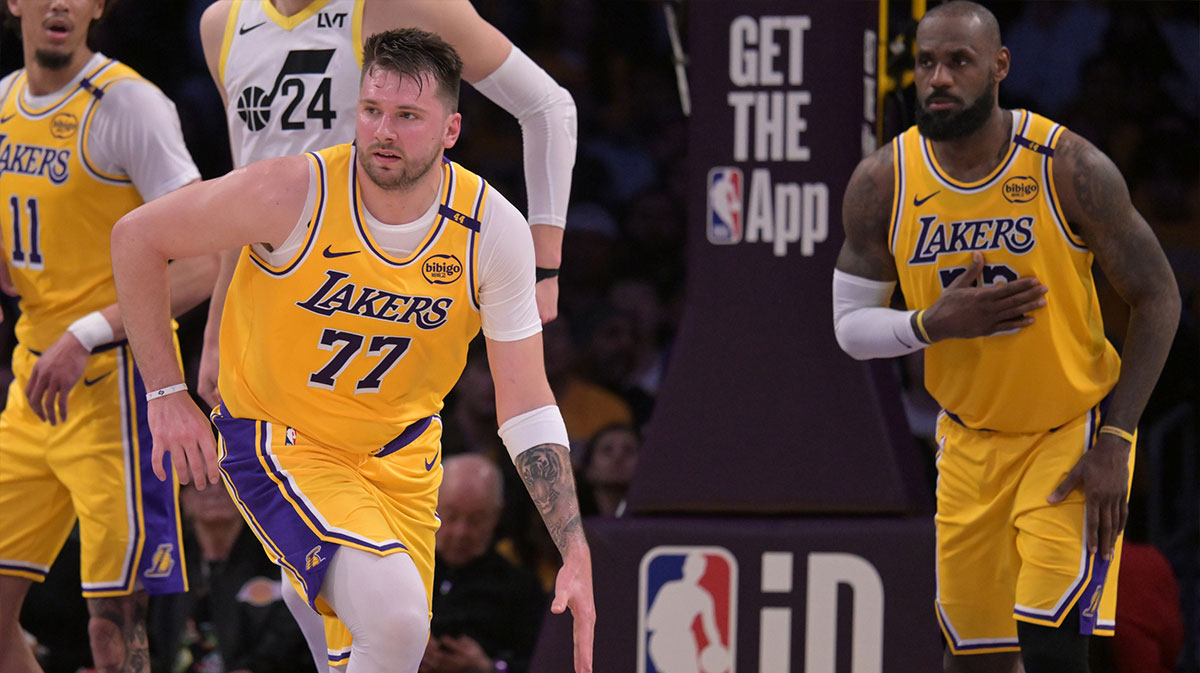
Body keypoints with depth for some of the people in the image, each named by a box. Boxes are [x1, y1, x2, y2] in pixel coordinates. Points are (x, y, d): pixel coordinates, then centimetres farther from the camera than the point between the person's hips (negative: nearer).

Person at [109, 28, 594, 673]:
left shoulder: (494, 231, -14)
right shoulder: (296, 193, -23)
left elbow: (526, 406, -9)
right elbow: (136, 237, -9)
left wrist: (575, 553, -17)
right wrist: (165, 394, -10)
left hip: (403, 452, 5)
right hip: (279, 442, -5)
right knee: (397, 618, -27)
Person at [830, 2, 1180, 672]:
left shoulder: (1070, 168, -18)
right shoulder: (882, 184, -9)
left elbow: (1158, 299, -10)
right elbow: (851, 325, -1)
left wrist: (1114, 442, -16)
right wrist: (933, 324, -23)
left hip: (1073, 426, -4)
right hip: (970, 436, 4)